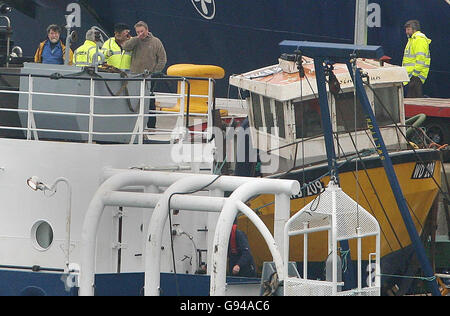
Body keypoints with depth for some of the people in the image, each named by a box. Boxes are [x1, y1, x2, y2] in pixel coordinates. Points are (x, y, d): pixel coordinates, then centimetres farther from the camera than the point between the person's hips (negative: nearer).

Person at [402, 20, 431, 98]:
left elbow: (420, 58, -21)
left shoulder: (419, 39, -13)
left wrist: (415, 73, -23)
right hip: (411, 74, 11)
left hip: (416, 75, -11)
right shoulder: (412, 39, 22)